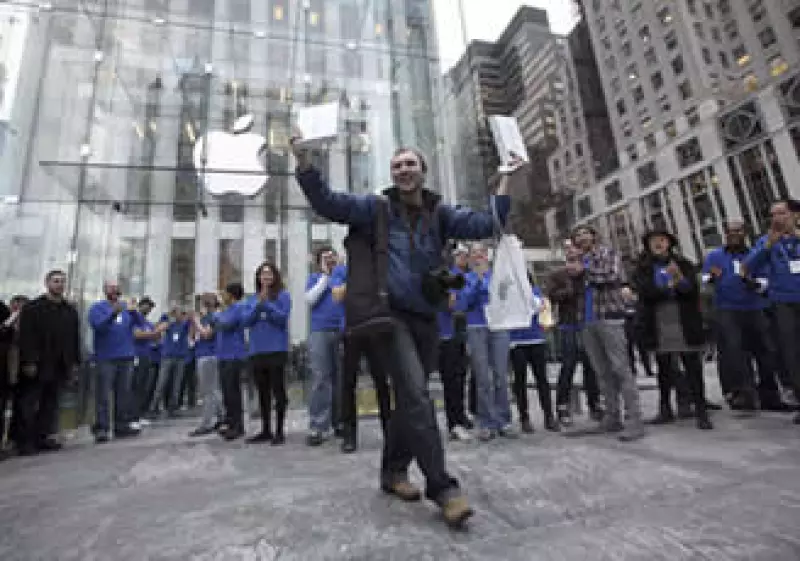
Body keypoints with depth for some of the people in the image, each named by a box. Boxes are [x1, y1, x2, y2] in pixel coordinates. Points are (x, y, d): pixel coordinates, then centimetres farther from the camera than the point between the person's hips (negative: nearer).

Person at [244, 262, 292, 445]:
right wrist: (258, 304, -9)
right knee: (263, 392, 11)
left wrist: (266, 303, -16)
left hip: (277, 349, -5)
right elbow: (246, 320, 5)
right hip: (256, 351, 5)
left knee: (278, 390, -2)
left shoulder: (283, 295, 2)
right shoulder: (253, 298, 16)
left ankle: (279, 431, 6)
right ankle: (266, 430, 22)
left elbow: (282, 317, -10)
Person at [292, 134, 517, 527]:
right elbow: (328, 203, -7)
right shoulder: (377, 207, 2)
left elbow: (486, 225, 2)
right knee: (417, 396, -16)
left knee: (409, 399, 13)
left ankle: (393, 471, 31)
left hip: (426, 318, 5)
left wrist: (506, 180, 1)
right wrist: (305, 162, -19)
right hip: (390, 314, -4)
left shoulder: (439, 213, 10)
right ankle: (442, 486, -4)